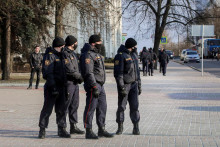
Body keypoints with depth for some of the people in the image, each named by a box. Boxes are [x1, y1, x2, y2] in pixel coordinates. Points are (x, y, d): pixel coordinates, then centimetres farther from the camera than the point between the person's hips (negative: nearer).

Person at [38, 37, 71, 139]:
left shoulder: (60, 56, 18)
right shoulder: (49, 56, -10)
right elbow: (47, 73, -18)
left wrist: (64, 85, 21)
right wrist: (52, 86, -24)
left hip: (61, 87, 8)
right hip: (53, 87, -8)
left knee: (61, 109, 9)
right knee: (47, 108, -4)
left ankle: (61, 129, 15)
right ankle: (42, 130, 2)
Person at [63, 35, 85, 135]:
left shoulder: (73, 54, 19)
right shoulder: (65, 54, -12)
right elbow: (69, 70, -19)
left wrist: (80, 78, 6)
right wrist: (80, 77, -10)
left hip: (75, 83, 9)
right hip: (68, 82, -9)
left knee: (74, 105, 11)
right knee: (65, 105, -5)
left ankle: (73, 126, 16)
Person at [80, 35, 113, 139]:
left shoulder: (96, 54, 20)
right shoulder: (88, 55, -13)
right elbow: (89, 73, -20)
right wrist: (94, 87, -24)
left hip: (100, 85, 10)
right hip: (93, 85, -10)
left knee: (102, 107, 12)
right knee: (90, 108, -6)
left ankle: (101, 129, 19)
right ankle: (88, 131, -1)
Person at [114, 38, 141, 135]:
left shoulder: (134, 55, 15)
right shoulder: (120, 56, -10)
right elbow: (118, 73, -15)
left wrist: (139, 85, 17)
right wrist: (121, 87, -20)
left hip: (133, 84, 6)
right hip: (124, 84, -6)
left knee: (134, 106, 0)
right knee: (121, 106, 0)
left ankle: (136, 128, 2)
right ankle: (120, 127, 10)